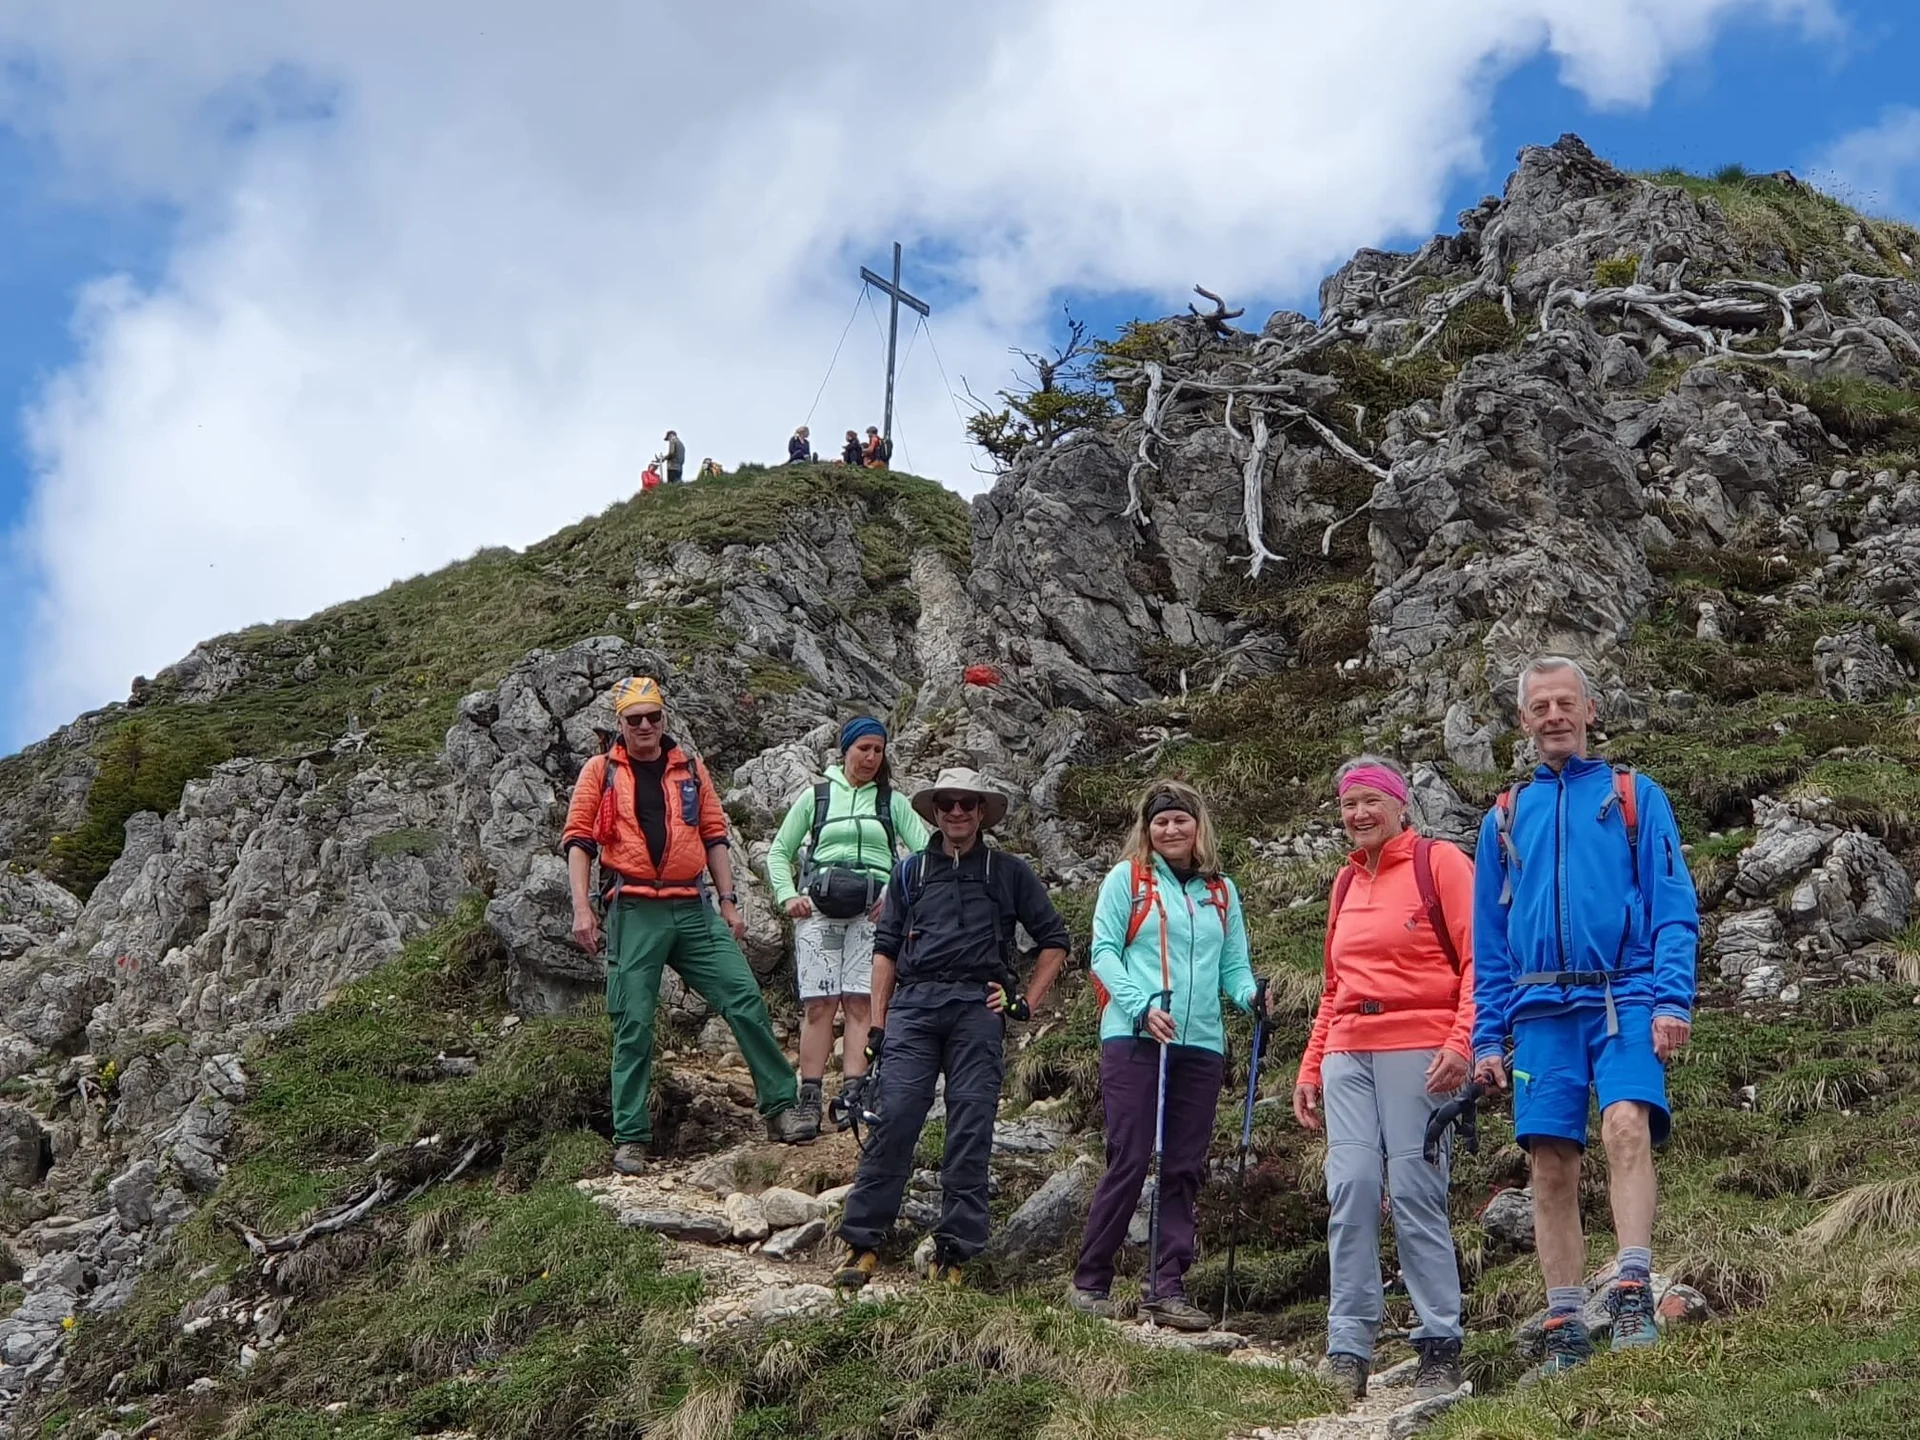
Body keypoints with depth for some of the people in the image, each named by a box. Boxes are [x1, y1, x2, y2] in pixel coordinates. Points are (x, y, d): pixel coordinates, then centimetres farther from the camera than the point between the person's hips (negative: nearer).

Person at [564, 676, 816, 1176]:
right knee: (634, 1024, -2)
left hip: (692, 910, 3)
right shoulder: (601, 771, 6)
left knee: (745, 999, -6)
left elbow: (714, 836, 17)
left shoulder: (690, 770, 14)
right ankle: (630, 1139, 5)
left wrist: (728, 901, 9)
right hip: (634, 913, -3)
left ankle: (781, 1107, 1)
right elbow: (578, 839, 3)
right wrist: (581, 908, -7)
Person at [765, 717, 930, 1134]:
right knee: (819, 1004, -7)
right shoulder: (816, 795, 14)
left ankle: (853, 1096, -12)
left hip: (873, 909, 0)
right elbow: (779, 853, 16)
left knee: (861, 1003, -9)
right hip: (818, 907, 0)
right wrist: (787, 896, 0)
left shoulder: (892, 801, 15)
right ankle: (809, 1100, -7)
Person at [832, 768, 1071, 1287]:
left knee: (971, 1132, -5)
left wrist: (1026, 1000, 6)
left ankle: (954, 1253, -1)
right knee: (894, 1119, -10)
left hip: (978, 1008, -1)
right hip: (914, 1004, 1)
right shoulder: (910, 872, 19)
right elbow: (886, 949, 16)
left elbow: (1055, 941, 18)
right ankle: (862, 1242, -7)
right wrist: (876, 1024, 7)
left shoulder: (1009, 872, 15)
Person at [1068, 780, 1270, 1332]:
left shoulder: (1221, 891, 15)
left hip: (1201, 1044, 4)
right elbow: (1103, 951, -2)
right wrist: (1142, 1007, -16)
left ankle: (1168, 1289, 8)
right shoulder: (1126, 879, 4)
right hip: (1133, 1039, -4)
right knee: (1129, 1161, -7)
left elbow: (1233, 965, 14)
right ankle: (1089, 1283, 2)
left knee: (1185, 1169, 4)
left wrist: (1252, 995, -9)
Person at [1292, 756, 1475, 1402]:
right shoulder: (1346, 882, 20)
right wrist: (1311, 1066, 20)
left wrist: (1461, 1042, -17)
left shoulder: (1439, 862, 1)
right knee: (1350, 1191, -4)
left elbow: (1480, 959, -6)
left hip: (1420, 1051, -6)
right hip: (1348, 1056, 6)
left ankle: (1440, 1347, 1)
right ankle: (1348, 1350, -2)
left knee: (1415, 1194, -8)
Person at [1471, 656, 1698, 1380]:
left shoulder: (1636, 797, 8)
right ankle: (1566, 1332, 6)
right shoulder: (1506, 817, 17)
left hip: (1623, 998, -3)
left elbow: (1674, 906, 2)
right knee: (1551, 1167, 0)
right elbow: (1489, 944, 17)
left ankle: (1633, 1298, -25)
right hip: (1541, 1012, 3)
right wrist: (1486, 1039, 10)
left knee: (1626, 1126, -25)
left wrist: (1672, 998, -11)